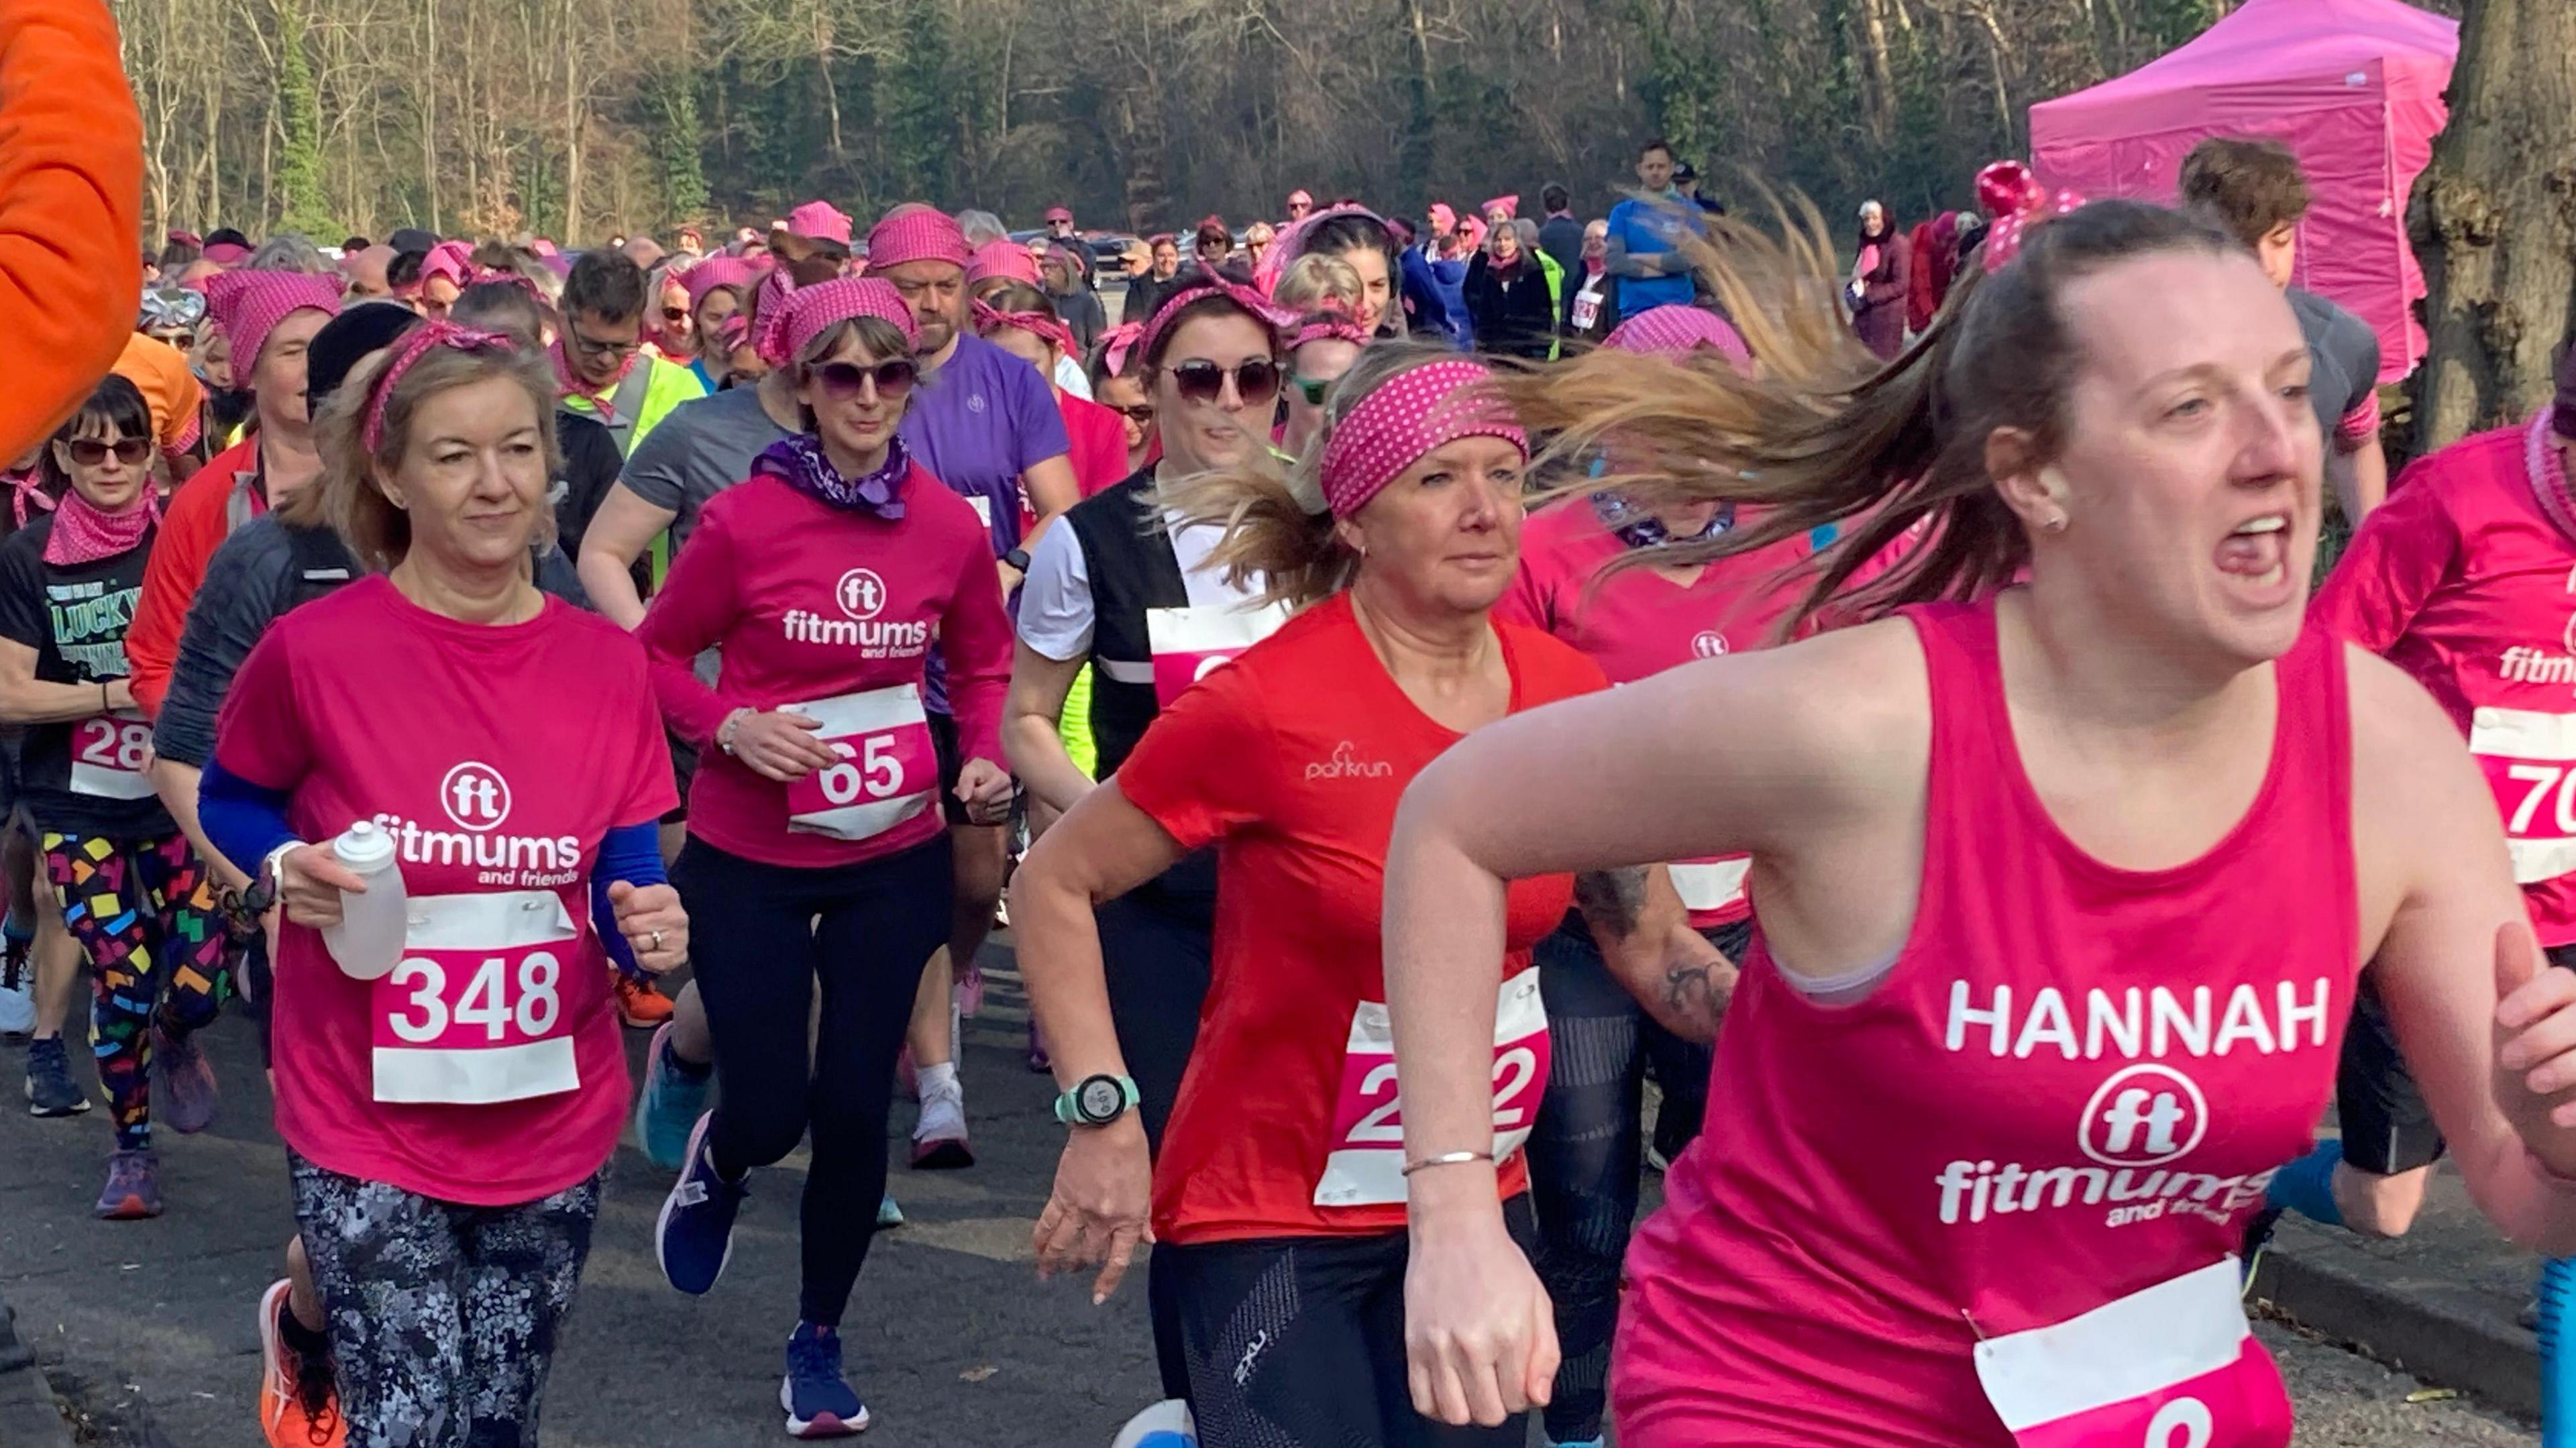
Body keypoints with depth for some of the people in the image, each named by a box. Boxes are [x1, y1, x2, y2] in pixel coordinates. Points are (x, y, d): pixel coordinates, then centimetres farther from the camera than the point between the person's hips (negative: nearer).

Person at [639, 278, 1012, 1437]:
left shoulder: (950, 526, -5)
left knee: (854, 1107, 4)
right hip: (751, 859, -2)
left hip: (893, 858, 2)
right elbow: (656, 656, -2)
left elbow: (983, 668, 11)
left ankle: (819, 1342, 24)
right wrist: (730, 727, -19)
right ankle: (717, 1162, 41)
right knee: (771, 1112, 1)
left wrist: (984, 757, -7)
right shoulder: (743, 520, -14)